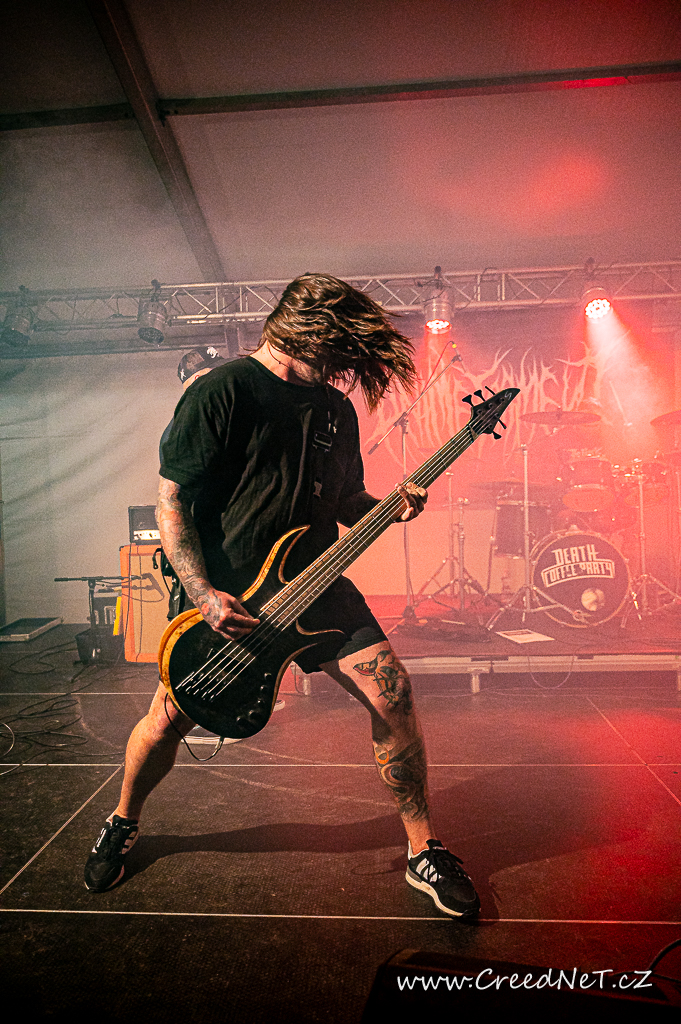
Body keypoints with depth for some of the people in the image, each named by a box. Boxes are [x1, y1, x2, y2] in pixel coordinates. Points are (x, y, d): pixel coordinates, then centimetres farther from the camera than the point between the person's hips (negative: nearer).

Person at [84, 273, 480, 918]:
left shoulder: (336, 406, 8)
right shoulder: (221, 392, -13)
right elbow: (171, 502, -13)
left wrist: (389, 507, -5)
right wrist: (204, 596, -21)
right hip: (222, 595, -4)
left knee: (392, 694, -9)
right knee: (169, 718, 6)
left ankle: (424, 852, 11)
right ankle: (122, 823, 39)